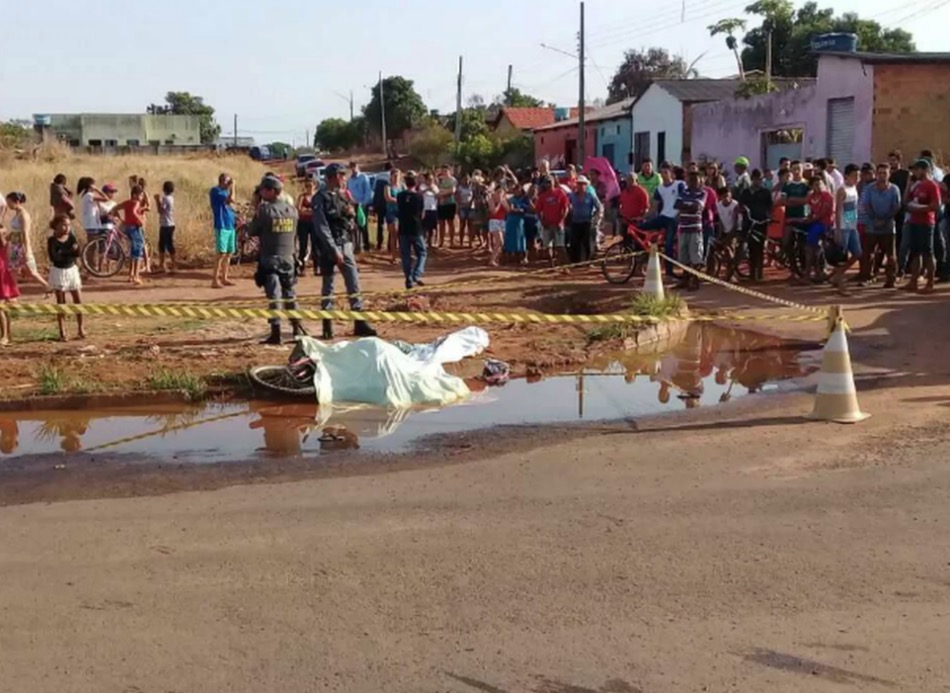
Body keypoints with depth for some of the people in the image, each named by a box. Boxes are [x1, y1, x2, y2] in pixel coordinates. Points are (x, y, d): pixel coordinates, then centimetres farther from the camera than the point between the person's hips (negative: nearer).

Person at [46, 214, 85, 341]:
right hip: (58, 272, -3)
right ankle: (62, 332, 9)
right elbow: (53, 257, -23)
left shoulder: (71, 237, 1)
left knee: (78, 301, 3)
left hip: (72, 270, 3)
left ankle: (80, 328, 16)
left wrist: (63, 253, -25)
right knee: (61, 303, 3)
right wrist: (69, 252, -17)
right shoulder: (52, 240, -10)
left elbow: (77, 253, -11)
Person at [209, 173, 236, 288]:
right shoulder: (215, 191, -9)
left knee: (229, 253, 9)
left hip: (230, 226, 8)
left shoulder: (226, 192, 16)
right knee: (222, 254, -12)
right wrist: (232, 186, -12)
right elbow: (231, 199, -21)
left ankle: (224, 278, 17)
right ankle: (215, 280, -10)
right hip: (221, 226, -8)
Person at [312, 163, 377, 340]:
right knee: (328, 286, 2)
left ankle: (360, 323, 9)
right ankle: (327, 326, 10)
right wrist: (334, 249, -19)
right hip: (330, 246, -6)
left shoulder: (342, 195, 12)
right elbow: (321, 227, -15)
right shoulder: (320, 198, -9)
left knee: (354, 283, 5)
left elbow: (352, 221, 17)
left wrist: (351, 213, -6)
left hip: (346, 243, 7)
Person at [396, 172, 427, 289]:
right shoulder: (419, 196, -7)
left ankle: (409, 280, 5)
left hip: (403, 229, 2)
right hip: (416, 229, -2)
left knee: (406, 255, 7)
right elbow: (422, 213, 0)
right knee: (422, 252, 11)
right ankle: (417, 275, -7)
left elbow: (398, 210, 9)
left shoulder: (400, 196, 1)